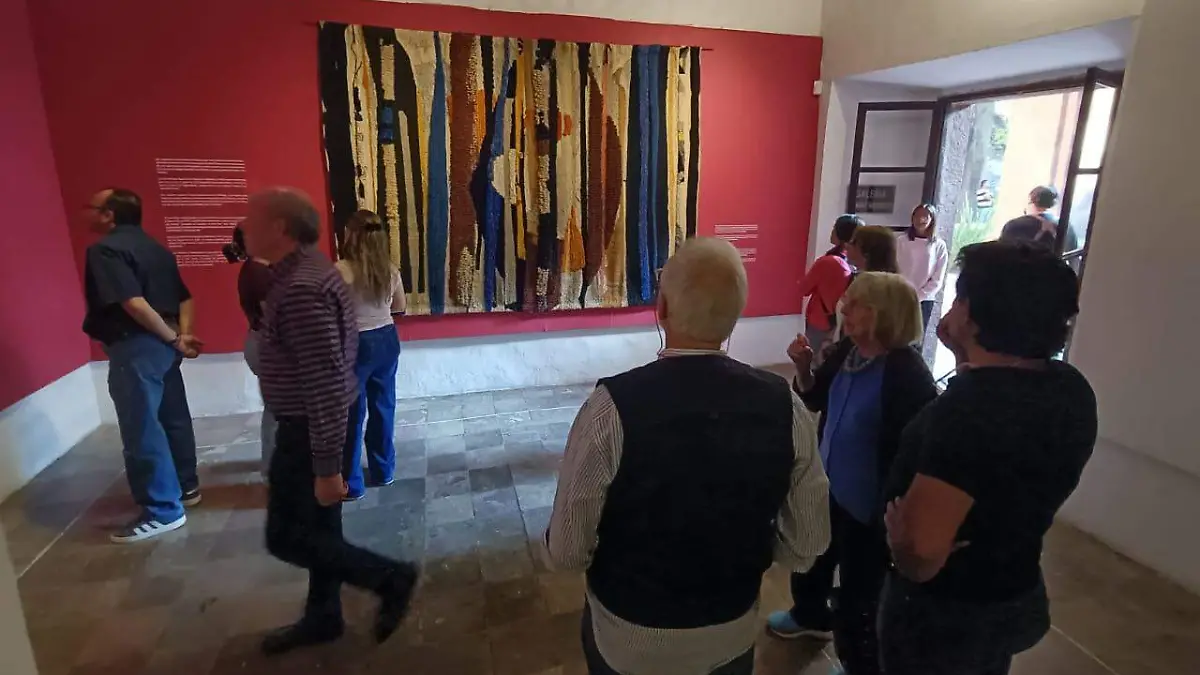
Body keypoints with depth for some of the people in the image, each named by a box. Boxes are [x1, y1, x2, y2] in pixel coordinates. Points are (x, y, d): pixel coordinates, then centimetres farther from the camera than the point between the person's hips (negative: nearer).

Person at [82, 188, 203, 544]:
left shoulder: (104, 250, -13)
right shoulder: (154, 247, 15)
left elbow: (133, 303, -24)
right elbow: (184, 297, 11)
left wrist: (174, 339, -16)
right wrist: (182, 334, -1)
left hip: (135, 347, -9)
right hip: (161, 344, 9)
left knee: (142, 430, -3)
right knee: (174, 418, 17)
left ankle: (163, 511, 3)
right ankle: (186, 487, 30)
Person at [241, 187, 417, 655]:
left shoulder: (301, 288, -26)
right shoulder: (306, 268, 6)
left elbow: (327, 385, -28)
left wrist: (327, 469, -24)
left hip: (309, 430, -9)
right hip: (311, 426, 9)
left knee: (286, 538, 5)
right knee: (318, 528, 20)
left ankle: (392, 578, 14)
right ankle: (322, 618, 37)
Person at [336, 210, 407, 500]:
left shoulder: (342, 270, -16)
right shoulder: (390, 269, 0)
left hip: (356, 345, -5)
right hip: (387, 340, 5)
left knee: (351, 413, 6)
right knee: (383, 406, 16)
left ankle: (351, 484, 17)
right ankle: (384, 471, 30)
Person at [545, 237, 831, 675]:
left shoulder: (614, 406, -29)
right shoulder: (783, 405, -18)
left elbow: (566, 551, -19)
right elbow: (806, 545, -7)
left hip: (628, 639, -2)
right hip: (734, 632, 3)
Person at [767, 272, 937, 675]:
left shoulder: (907, 376, -26)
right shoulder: (847, 351, -4)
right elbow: (816, 401, 9)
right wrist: (804, 367, -9)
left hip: (869, 504, -8)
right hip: (829, 484, 8)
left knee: (857, 594, 9)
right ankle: (810, 616, 57)